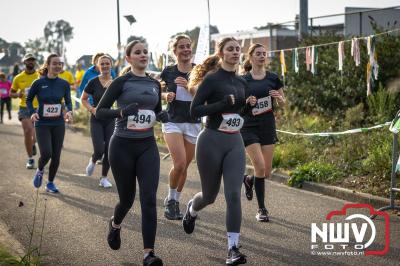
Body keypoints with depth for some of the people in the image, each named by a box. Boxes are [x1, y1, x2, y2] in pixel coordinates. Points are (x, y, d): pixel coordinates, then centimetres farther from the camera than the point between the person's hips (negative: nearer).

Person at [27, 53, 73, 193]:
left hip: (58, 124, 3)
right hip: (42, 124, -3)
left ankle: (50, 183, 24)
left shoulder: (64, 84, -2)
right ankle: (40, 171, 18)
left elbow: (68, 102, 4)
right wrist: (32, 112, -13)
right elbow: (29, 99, 4)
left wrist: (69, 112, -17)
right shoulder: (39, 83, -9)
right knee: (46, 153, -16)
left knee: (56, 156, 5)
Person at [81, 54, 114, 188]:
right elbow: (83, 99, 7)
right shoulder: (93, 82, -3)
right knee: (99, 150, -11)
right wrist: (91, 109, -8)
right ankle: (93, 161, 25)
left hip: (111, 120, 1)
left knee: (109, 150, -1)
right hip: (96, 120, -1)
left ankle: (104, 178, 16)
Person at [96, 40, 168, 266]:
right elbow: (100, 112, -7)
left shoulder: (155, 84, 9)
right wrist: (121, 112, -24)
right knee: (127, 197, 9)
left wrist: (163, 116, 0)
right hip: (123, 146, -3)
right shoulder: (122, 82, -5)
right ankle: (115, 224, 45)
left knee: (149, 199, -10)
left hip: (148, 146, 3)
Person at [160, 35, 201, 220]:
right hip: (173, 122, -2)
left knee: (184, 167, 8)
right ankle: (170, 199, 5)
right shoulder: (168, 72, 1)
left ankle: (176, 202, 27)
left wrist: (188, 86, -24)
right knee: (180, 164, -17)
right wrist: (166, 96, -7)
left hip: (193, 124, 2)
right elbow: (158, 92, 15)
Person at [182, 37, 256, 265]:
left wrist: (248, 105, 2)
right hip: (211, 141, -4)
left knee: (234, 194, -10)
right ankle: (192, 209, 47)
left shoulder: (242, 82, 10)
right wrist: (223, 103, -22)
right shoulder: (212, 79, -8)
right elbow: (195, 110, -12)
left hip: (235, 143, 4)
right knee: (210, 196, 11)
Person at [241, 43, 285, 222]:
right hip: (249, 127, -3)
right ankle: (261, 209, -1)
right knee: (260, 167, -15)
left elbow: (283, 102, 11)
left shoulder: (273, 78, 3)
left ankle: (248, 180, 40)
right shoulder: (242, 80, -2)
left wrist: (279, 98, -11)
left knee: (267, 172, 5)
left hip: (268, 127, 3)